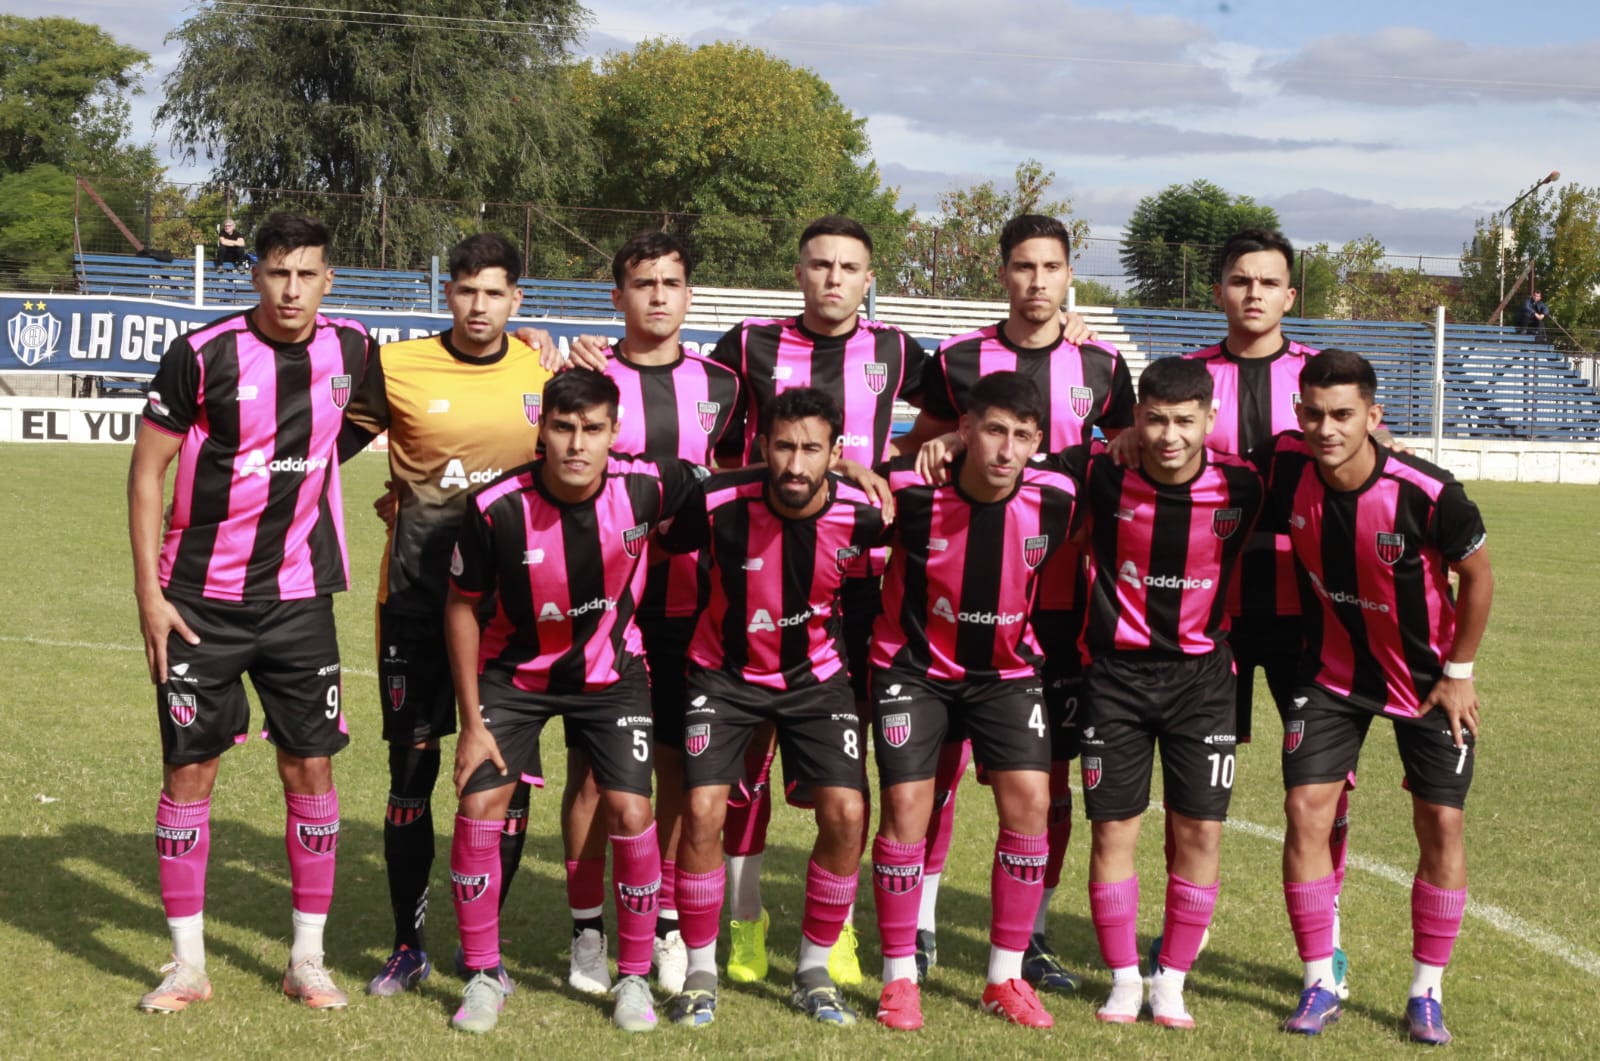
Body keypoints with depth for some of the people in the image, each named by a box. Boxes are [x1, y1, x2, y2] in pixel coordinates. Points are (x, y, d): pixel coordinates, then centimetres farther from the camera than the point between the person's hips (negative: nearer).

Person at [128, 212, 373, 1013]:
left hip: (299, 597, 3)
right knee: (189, 771, 2)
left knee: (311, 768, 3)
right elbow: (147, 469, -6)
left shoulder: (349, 347, 0)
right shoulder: (203, 353, -11)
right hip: (201, 600, -3)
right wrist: (148, 592, -9)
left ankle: (308, 960, 14)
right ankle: (187, 965, 13)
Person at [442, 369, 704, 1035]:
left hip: (612, 672, 0)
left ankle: (635, 977, 10)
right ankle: (483, 975, 9)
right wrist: (472, 722, -10)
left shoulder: (645, 487, -24)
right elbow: (461, 606, -11)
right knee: (479, 807, -9)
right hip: (515, 672, 0)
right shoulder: (497, 507, -26)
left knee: (629, 812, -10)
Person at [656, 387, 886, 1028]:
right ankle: (700, 972, 6)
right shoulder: (719, 504, -23)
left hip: (816, 675, 1)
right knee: (702, 811, -15)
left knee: (846, 814, -12)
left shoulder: (860, 514, -19)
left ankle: (814, 971, 9)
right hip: (726, 671, -1)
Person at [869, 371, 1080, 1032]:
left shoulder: (1056, 498, -16)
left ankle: (1006, 977, 6)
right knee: (905, 803, -9)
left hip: (1007, 669, 2)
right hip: (914, 664, -2)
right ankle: (899, 977, 7)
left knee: (1029, 799, -8)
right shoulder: (913, 491, -23)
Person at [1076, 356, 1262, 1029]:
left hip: (1201, 672, 1)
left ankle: (1172, 982, 15)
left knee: (1200, 830, 0)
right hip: (1117, 671, 0)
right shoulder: (1104, 478, -13)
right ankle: (1124, 979, 17)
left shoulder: (1240, 487, -11)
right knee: (1113, 829, 2)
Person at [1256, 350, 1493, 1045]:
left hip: (1427, 679, -2)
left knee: (1441, 824, -2)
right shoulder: (1284, 466, -19)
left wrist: (1459, 673, -7)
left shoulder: (1427, 494, -28)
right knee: (1306, 810, -6)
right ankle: (1319, 985, 7)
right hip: (1333, 670, 2)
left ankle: (1426, 992, 14)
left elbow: (1477, 575, -11)